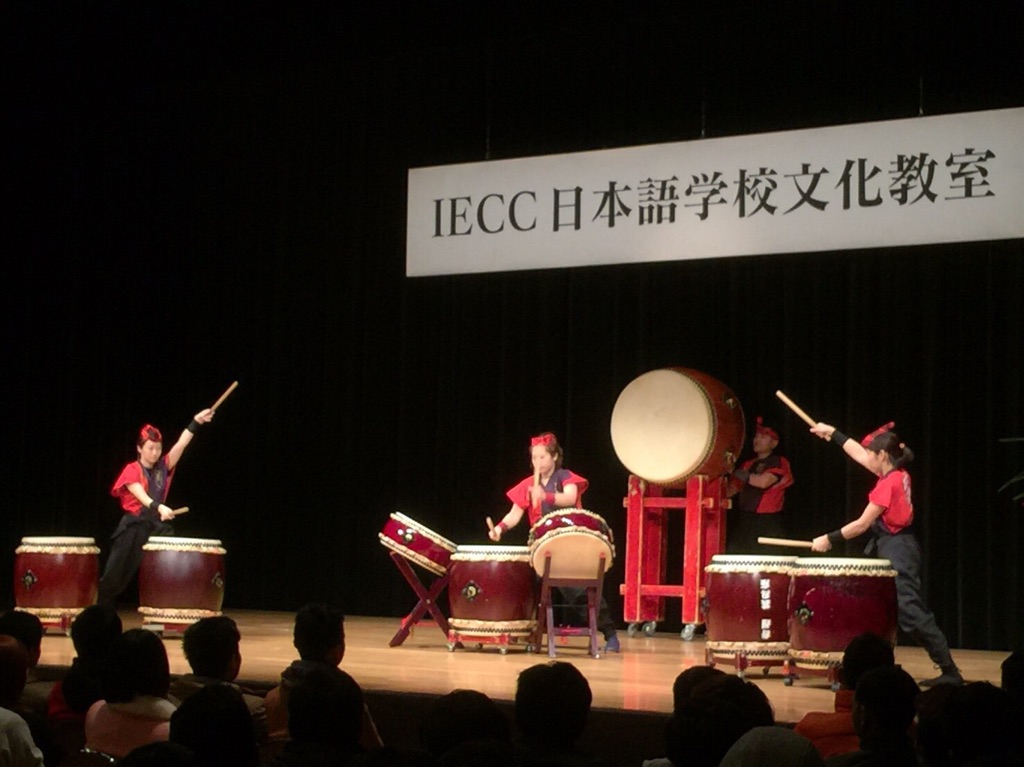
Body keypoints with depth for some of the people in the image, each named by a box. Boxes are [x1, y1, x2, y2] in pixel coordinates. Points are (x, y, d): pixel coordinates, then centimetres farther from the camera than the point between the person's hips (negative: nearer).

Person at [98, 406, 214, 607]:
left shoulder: (163, 467, 6)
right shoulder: (132, 470, -7)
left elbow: (181, 445, -7)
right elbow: (141, 495, -24)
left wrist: (195, 422, -19)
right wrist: (159, 507, -43)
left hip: (157, 526, 4)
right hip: (134, 527, -4)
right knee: (117, 573, 4)